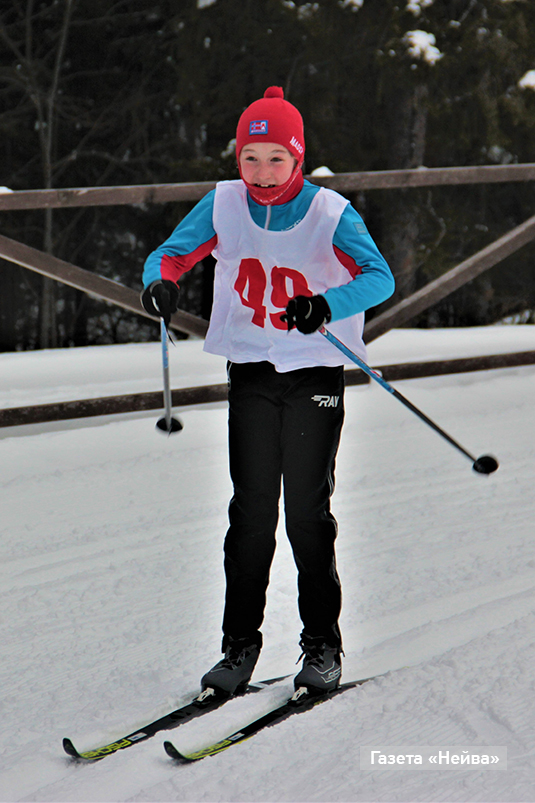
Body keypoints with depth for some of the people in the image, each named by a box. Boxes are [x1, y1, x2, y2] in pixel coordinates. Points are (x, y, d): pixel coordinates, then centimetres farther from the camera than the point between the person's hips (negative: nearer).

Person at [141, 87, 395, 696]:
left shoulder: (330, 213, -11)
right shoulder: (224, 206, -1)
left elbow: (379, 277, -22)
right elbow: (170, 253, 2)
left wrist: (326, 306, -41)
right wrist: (161, 283, -22)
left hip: (316, 376, -2)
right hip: (251, 373, 2)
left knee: (308, 511, -2)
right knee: (251, 509, 0)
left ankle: (322, 646, 9)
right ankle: (240, 645, 8)